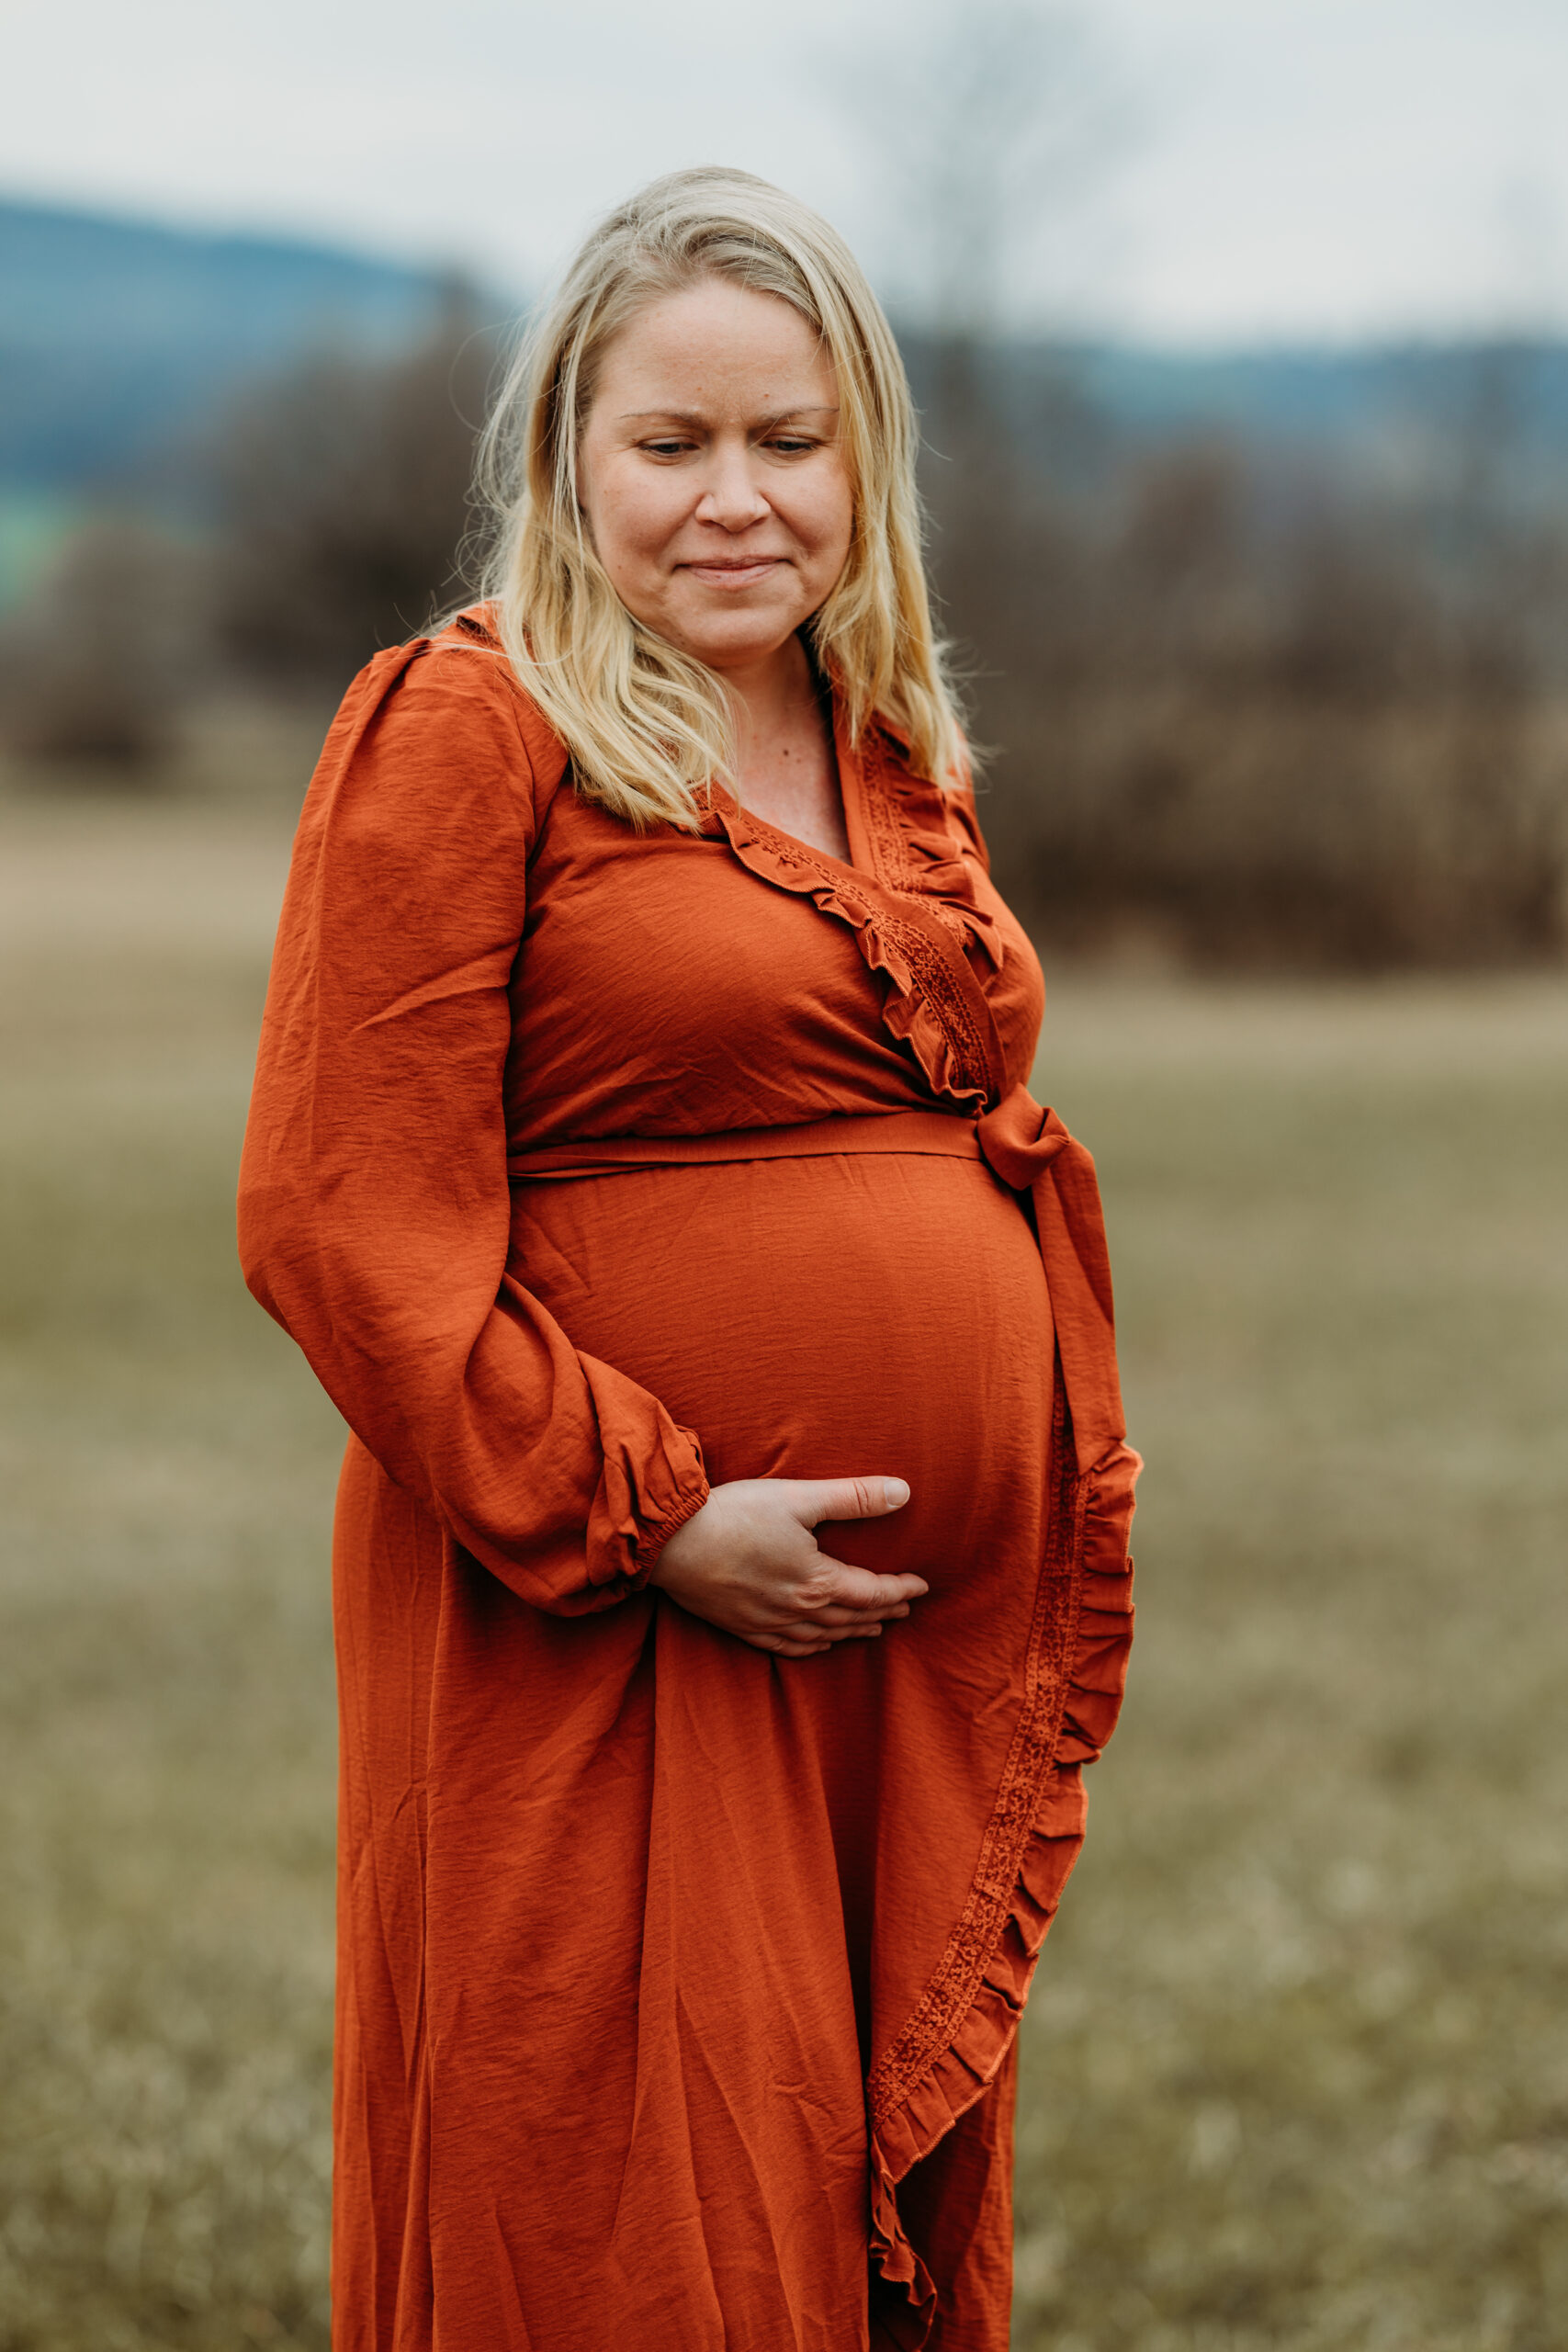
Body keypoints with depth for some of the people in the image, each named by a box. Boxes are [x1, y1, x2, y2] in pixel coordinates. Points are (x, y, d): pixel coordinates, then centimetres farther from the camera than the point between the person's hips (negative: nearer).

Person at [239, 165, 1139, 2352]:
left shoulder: (896, 767, 15)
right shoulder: (462, 732, -7)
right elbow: (346, 1221, -13)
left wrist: (1068, 1555, 15)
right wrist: (644, 1519, -17)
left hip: (933, 1643, 7)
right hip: (604, 1645, -7)